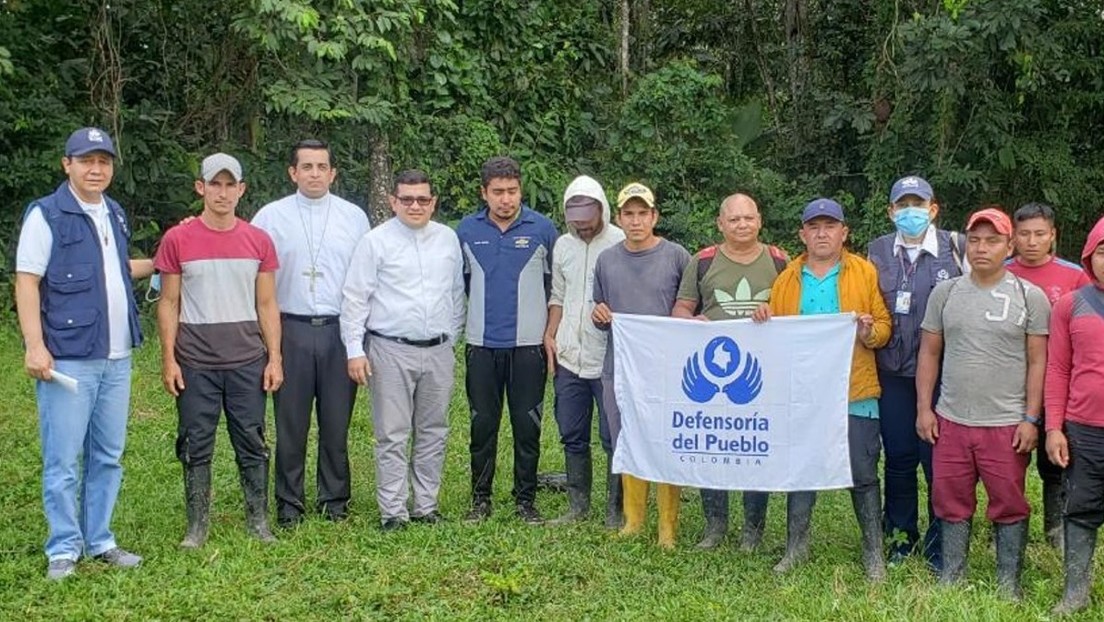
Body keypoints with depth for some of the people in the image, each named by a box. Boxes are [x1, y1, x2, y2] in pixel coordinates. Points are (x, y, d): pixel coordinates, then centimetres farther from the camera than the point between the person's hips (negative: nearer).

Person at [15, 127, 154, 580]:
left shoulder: (115, 215, 14)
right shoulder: (45, 215, -6)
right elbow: (27, 282, -11)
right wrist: (35, 346, -18)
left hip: (116, 359, 7)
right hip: (67, 358, -7)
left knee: (107, 457, 12)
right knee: (63, 460, 0)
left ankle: (99, 541, 22)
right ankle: (64, 548, 10)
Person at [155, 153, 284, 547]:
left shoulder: (258, 241, 4)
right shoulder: (177, 240, -2)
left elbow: (267, 305, 7)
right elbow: (169, 304, 2)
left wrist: (274, 358, 3)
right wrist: (168, 359, -3)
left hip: (248, 362, 1)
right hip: (195, 363, -1)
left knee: (252, 443, 7)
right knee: (196, 447, 6)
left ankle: (259, 522, 18)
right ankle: (197, 526, 17)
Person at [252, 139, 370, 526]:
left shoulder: (354, 217, 7)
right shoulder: (271, 217, 3)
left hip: (341, 330, 1)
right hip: (290, 330, -1)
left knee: (337, 422, 8)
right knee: (290, 424, 5)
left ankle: (335, 500, 21)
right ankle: (289, 503, 17)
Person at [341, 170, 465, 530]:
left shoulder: (448, 239, 7)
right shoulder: (375, 241, -4)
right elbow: (355, 298, -4)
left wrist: (452, 337, 12)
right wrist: (354, 350, -9)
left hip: (438, 351, 4)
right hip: (391, 351, -4)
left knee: (433, 433, 11)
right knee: (393, 437, 0)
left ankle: (426, 507, 22)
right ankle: (393, 512, 8)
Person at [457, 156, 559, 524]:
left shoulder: (542, 228, -1)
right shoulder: (468, 230, 3)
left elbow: (555, 283, 8)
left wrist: (551, 332, 8)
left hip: (528, 345, -1)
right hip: (482, 345, 2)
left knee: (527, 426, 4)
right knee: (482, 424, 7)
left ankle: (526, 500, 15)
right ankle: (480, 499, 18)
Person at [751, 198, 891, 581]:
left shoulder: (865, 273, 3)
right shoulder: (787, 279, 10)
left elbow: (884, 327, 0)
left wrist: (870, 331, -21)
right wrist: (765, 320, -9)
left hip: (854, 393, -2)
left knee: (863, 473, 2)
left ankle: (873, 552, 15)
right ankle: (796, 547, 23)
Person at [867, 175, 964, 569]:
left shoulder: (956, 248, -3)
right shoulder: (877, 252, 7)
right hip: (893, 371, 3)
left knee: (938, 457, 2)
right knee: (898, 456, 9)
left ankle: (939, 543, 17)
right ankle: (901, 536, 23)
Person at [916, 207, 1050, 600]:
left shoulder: (1029, 297, -1)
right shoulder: (945, 293, 5)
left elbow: (1038, 361, -1)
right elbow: (929, 353, 9)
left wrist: (1031, 419, -6)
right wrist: (924, 408, 4)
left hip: (1007, 425, -2)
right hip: (951, 421, 2)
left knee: (1009, 505, 7)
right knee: (951, 502, 11)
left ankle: (1009, 584, 20)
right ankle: (951, 578, 24)